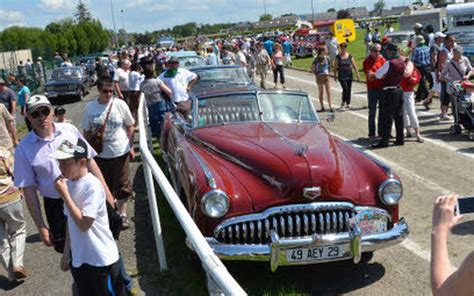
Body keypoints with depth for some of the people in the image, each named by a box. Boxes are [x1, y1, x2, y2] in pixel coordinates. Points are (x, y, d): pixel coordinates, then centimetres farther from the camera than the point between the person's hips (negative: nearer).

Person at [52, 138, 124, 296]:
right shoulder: (68, 184, 2)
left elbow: (83, 224, -25)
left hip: (102, 259, -7)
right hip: (78, 258, 7)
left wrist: (64, 194, -22)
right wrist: (66, 253, 15)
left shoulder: (92, 186, -20)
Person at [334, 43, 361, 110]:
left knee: (349, 90, 7)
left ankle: (348, 104, 19)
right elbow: (335, 67, 3)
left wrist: (357, 74, 0)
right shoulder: (338, 57, -1)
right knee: (345, 89, -14)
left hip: (349, 75, 2)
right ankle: (343, 102, 4)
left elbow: (354, 65, 4)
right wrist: (335, 75, 3)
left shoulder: (350, 56, 2)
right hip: (342, 76, -2)